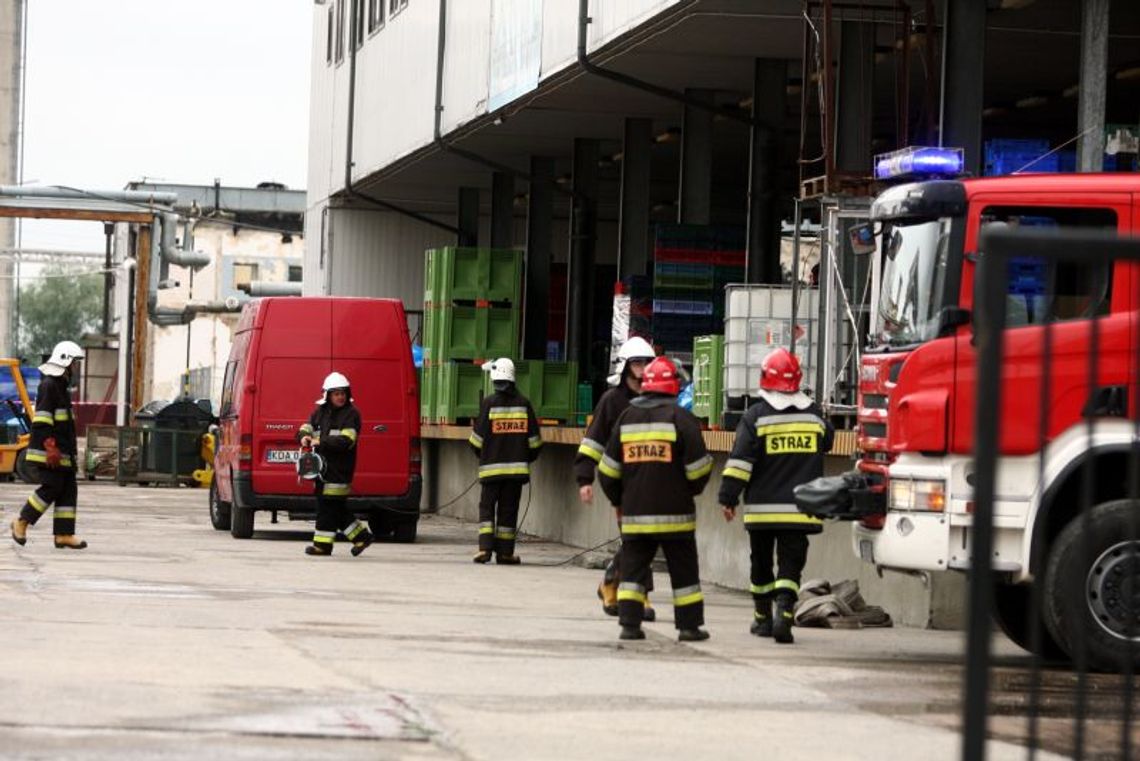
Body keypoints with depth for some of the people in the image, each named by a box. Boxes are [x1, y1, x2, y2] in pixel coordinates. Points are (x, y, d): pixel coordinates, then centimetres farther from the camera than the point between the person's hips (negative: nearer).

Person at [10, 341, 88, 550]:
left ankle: (64, 534, 4)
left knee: (68, 490, 5)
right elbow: (42, 421, -19)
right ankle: (22, 523, 3)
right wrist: (51, 448, -24)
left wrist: (71, 451, 26)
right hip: (50, 452, -10)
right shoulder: (48, 385, -13)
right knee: (51, 488, -9)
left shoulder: (61, 386, 19)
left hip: (63, 452, 10)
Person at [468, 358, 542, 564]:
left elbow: (477, 438, -3)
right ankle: (505, 551, 7)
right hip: (516, 466, 2)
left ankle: (485, 547, -8)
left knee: (487, 506, 5)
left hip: (491, 467, -2)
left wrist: (482, 454, 17)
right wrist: (529, 458, 22)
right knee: (508, 509, 7)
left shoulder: (489, 403, -7)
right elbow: (533, 437, 5)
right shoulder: (523, 403, 1)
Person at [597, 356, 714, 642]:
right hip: (674, 514, -3)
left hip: (634, 513, 3)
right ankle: (689, 626, 8)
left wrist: (618, 500, 23)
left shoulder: (626, 419, 6)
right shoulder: (680, 418, -8)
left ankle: (629, 624, 0)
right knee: (684, 571, 6)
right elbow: (698, 467, -8)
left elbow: (608, 470, 10)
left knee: (633, 568, 8)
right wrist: (693, 489, 13)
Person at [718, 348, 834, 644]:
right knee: (791, 564, -1)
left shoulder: (755, 416, -7)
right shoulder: (814, 414, 3)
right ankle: (784, 612, -22)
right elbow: (826, 442, 21)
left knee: (761, 564, 14)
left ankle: (763, 618, 22)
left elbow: (740, 461, -9)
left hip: (762, 507, -1)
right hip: (800, 507, 1)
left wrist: (728, 497, -4)